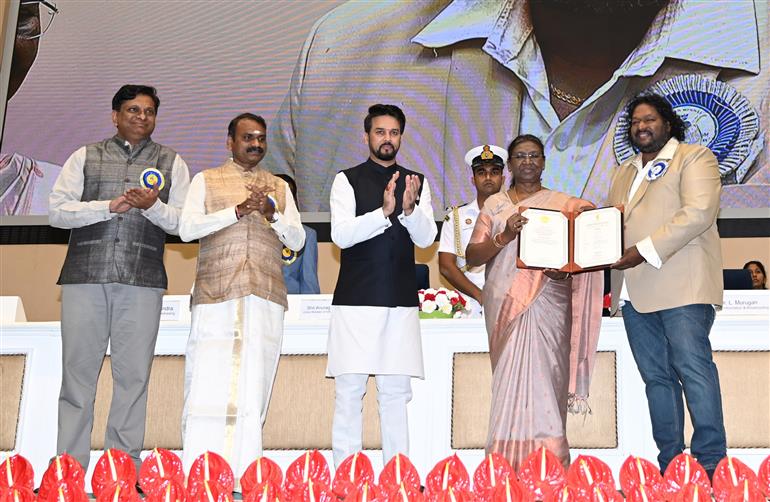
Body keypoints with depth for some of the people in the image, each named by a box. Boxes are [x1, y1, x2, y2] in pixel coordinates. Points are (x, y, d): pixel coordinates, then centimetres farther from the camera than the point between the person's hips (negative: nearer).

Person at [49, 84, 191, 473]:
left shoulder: (171, 163, 16)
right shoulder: (85, 157, 16)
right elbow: (56, 210, 5)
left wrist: (152, 207, -10)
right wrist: (110, 206, -6)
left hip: (142, 280, 0)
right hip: (85, 276, 0)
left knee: (133, 376, -2)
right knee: (77, 372, -1)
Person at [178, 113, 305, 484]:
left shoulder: (279, 187, 20)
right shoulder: (206, 180, 14)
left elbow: (298, 240, 12)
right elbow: (187, 228, 0)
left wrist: (272, 213, -7)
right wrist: (237, 211, -10)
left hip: (266, 299, 2)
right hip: (216, 297, -2)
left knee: (253, 388, -1)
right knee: (208, 387, -7)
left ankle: (243, 478, 2)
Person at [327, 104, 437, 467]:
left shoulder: (416, 182, 12)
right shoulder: (347, 180, 4)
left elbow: (427, 238, 1)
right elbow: (341, 234, -9)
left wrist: (409, 208, -19)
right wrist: (384, 212, -22)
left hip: (401, 301, 3)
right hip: (356, 300, -2)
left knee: (396, 391, 6)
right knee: (349, 389, -3)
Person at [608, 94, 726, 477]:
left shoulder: (694, 157, 4)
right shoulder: (623, 173, 26)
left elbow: (699, 212, -11)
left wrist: (646, 250, -18)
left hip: (680, 285, -6)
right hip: (634, 291, 7)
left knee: (692, 368, -11)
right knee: (656, 376, 6)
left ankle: (710, 463, -6)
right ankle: (669, 466, 11)